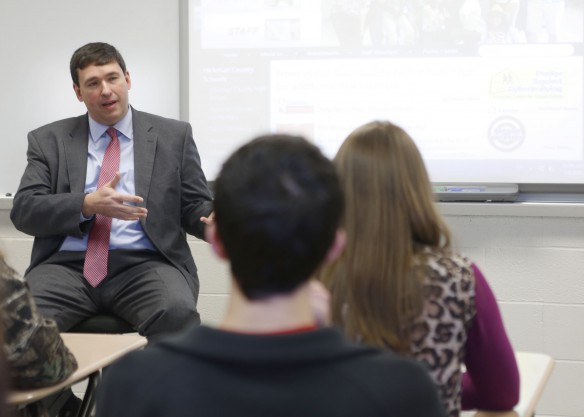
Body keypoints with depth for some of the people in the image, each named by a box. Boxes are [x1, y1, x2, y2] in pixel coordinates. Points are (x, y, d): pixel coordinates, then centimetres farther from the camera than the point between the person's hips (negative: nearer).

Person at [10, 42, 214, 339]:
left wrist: (215, 220, -13)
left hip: (143, 265, 0)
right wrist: (87, 205, -13)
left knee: (177, 314, -35)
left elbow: (194, 208, 12)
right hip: (68, 267, 0)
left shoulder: (174, 136, 13)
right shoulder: (49, 140, 14)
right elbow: (23, 210, 4)